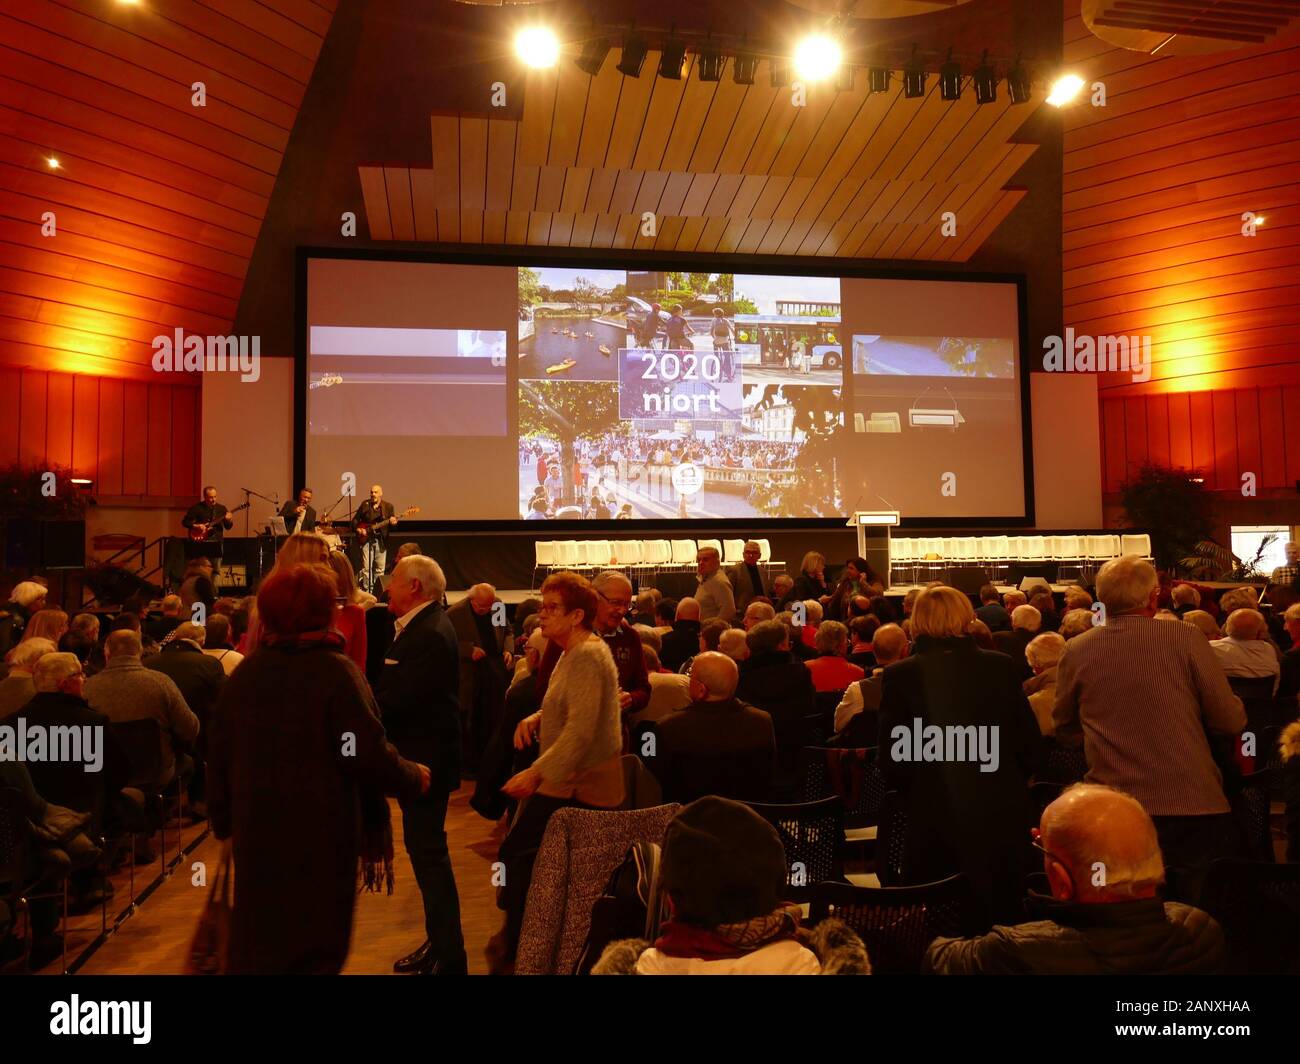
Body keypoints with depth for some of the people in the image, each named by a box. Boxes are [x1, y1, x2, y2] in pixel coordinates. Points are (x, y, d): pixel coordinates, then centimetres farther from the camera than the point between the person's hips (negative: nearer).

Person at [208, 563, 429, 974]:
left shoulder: (243, 674, 0)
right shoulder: (336, 671, -17)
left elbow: (220, 760, 7)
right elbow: (371, 756, -20)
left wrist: (224, 822, 20)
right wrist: (414, 778, -2)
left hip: (257, 836, 5)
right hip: (322, 838, -5)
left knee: (257, 947, 19)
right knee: (317, 945, 11)